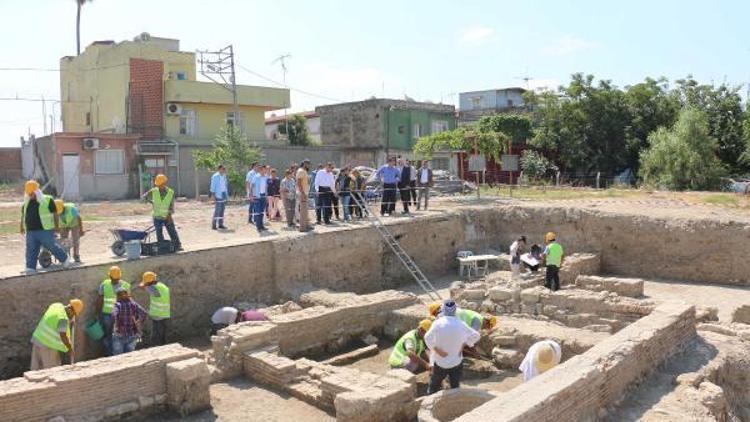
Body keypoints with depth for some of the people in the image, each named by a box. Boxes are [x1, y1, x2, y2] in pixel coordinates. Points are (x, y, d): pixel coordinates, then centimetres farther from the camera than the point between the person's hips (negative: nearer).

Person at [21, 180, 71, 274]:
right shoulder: (27, 202, 13)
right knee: (31, 250, 3)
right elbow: (23, 215, 25)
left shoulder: (47, 200, -4)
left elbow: (55, 213, -2)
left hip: (45, 230, -5)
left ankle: (65, 259, 19)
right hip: (30, 231, 5)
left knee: (51, 246, 1)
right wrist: (22, 226, 25)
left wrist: (57, 226, -3)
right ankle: (30, 268, 6)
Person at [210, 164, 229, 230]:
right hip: (218, 195, -7)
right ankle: (214, 225, -3)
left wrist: (227, 195, 16)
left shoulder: (224, 176, 13)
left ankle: (220, 224, 16)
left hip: (223, 195, 7)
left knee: (222, 210, 9)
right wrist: (213, 195, -13)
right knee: (217, 210, -9)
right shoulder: (215, 176, -9)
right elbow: (212, 187, -9)